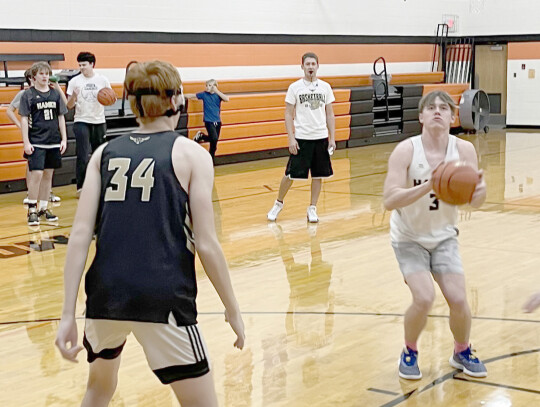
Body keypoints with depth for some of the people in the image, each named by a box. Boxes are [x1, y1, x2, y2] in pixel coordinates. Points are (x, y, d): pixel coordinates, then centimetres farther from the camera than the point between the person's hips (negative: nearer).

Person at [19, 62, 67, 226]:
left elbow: (61, 117, 13)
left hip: (53, 141, 4)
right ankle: (32, 210, -1)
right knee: (36, 174, -11)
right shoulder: (28, 94, -2)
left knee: (48, 174, 9)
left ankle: (43, 208, 19)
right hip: (36, 142, -4)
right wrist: (26, 142, -9)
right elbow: (24, 119, -3)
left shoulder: (55, 94, 9)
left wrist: (63, 139, 8)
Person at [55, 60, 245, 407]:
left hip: (106, 294, 5)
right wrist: (233, 310, 6)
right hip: (164, 300, -4)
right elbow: (206, 245, -5)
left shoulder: (105, 152, 10)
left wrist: (69, 314, 2)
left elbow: (80, 235, 1)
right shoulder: (191, 154, 1)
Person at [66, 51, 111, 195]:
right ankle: (80, 187, -4)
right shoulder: (74, 81, 0)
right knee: (83, 156, -10)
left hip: (99, 121, 2)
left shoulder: (103, 80, 3)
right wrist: (73, 96, -20)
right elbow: (69, 105, 0)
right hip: (81, 122, -2)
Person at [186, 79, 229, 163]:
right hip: (208, 121, -3)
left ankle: (212, 157, 23)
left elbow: (227, 99, -17)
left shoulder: (218, 94, 0)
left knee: (214, 141, 7)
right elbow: (192, 95, -1)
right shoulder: (204, 94, -2)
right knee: (214, 138, -22)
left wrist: (217, 91, -22)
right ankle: (201, 136, 4)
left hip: (217, 121, 3)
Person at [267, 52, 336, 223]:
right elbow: (288, 115, -1)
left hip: (321, 138, 3)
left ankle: (312, 209, 17)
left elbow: (330, 114, 9)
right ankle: (278, 203, 21)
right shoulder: (295, 87, -2)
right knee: (290, 175, 0)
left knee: (318, 175, 6)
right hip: (301, 138, -3)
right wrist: (291, 138, -9)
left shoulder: (325, 87, 6)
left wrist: (332, 138, 3)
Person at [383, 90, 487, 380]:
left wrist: (479, 189, -39)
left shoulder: (464, 150, -14)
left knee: (458, 299, -7)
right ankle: (409, 353, 10)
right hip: (409, 238, -3)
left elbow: (476, 203, -15)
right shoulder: (406, 151, -22)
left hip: (444, 236, 3)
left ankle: (462, 352, 23)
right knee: (424, 298, -19)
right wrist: (429, 185, -42)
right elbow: (389, 200, -30)